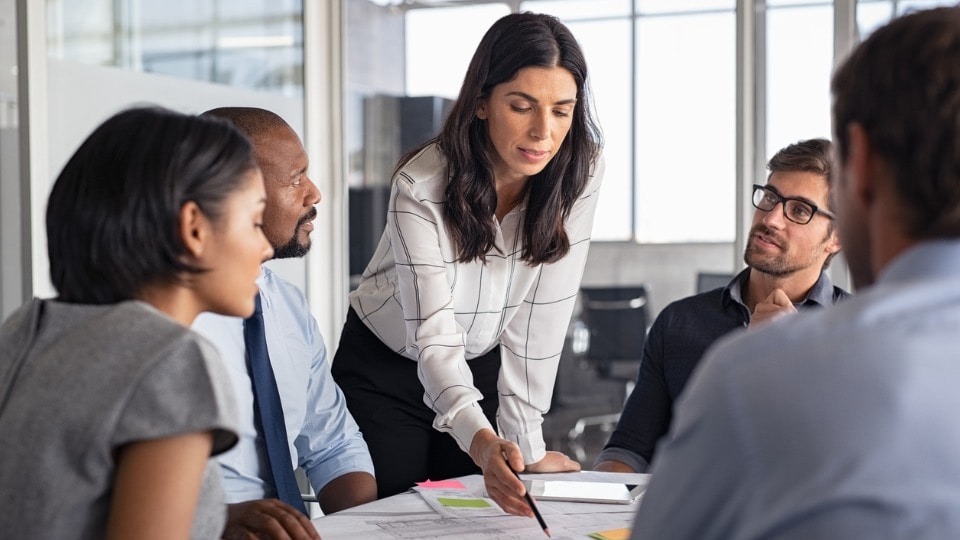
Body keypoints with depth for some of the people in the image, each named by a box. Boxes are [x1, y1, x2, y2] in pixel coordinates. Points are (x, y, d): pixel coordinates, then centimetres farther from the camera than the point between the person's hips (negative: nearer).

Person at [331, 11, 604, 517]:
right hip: (385, 368, -3)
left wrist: (527, 446, -19)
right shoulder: (422, 186, -29)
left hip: (483, 367, 3)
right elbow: (434, 335, -34)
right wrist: (482, 442, -50)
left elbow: (540, 316, -17)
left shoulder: (579, 174, -19)